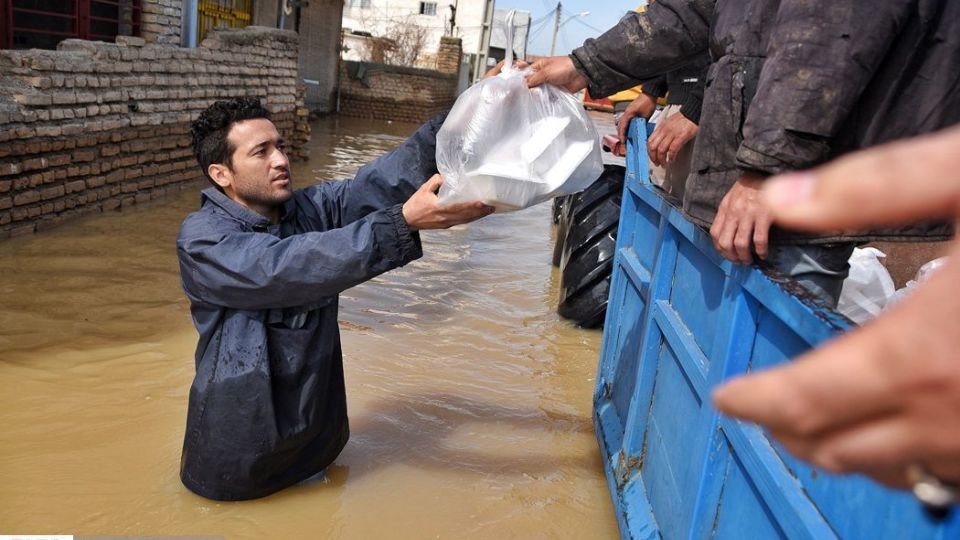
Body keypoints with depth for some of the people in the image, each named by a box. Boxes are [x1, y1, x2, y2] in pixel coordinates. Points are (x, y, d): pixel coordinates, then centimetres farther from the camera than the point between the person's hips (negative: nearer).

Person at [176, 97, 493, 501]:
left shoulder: (311, 209, -4)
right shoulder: (201, 239, -19)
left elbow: (379, 182, -19)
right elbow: (288, 268, -35)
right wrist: (405, 222, -44)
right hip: (241, 439, -3)